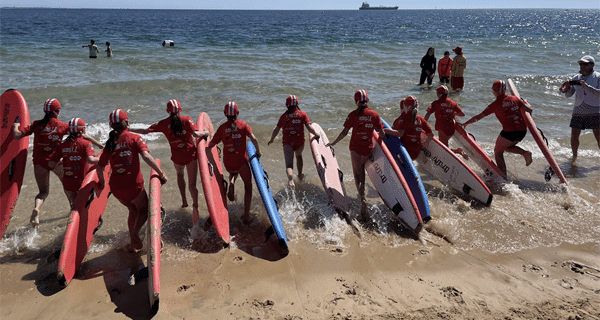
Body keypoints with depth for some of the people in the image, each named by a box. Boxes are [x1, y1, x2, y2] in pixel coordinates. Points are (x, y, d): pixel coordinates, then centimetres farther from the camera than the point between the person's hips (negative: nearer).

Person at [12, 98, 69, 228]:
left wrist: (15, 126, 14)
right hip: (55, 162, -1)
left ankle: (36, 208, -20)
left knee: (44, 191, 10)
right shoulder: (62, 126, -4)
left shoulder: (36, 125, -2)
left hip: (39, 163, 1)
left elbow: (17, 135, -8)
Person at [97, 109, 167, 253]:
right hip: (133, 185, -4)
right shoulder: (134, 138, -4)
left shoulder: (110, 143, 7)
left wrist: (102, 182, 24)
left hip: (116, 187, 4)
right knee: (144, 209, 19)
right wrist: (161, 173, -17)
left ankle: (133, 244, 25)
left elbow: (100, 168, 7)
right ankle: (135, 232, -9)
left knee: (133, 210, 26)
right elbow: (146, 156, -20)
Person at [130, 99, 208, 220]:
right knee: (192, 184, 5)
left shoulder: (163, 123, -1)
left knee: (179, 174, 32)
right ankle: (195, 205, -10)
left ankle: (184, 200, 31)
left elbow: (145, 131, 0)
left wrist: (127, 129, 12)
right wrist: (206, 132, 0)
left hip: (177, 157, 2)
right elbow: (196, 134, -19)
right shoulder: (186, 120, -5)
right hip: (191, 154, -2)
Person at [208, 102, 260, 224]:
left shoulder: (222, 128, 2)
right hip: (241, 160, -2)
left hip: (227, 162, 3)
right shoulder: (243, 124, -1)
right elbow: (253, 138, -12)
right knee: (248, 185, 9)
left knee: (233, 172, 38)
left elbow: (211, 145, 2)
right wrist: (258, 151, 2)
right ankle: (246, 215, 3)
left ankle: (231, 184, 4)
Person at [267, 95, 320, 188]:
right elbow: (310, 128, -6)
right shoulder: (302, 114, 4)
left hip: (287, 143, -1)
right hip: (300, 142, 1)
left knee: (289, 164, -9)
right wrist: (316, 135, 11)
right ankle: (300, 175, 44)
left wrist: (271, 140, 27)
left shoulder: (283, 116, 9)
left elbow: (276, 130, 12)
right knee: (298, 155, 33)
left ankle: (290, 178, -39)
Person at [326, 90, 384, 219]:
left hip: (355, 147, -3)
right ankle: (362, 193, 31)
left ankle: (362, 199, -16)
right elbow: (381, 132, 1)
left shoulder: (353, 115, -9)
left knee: (357, 172, 2)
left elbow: (344, 132, -10)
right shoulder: (374, 115, -2)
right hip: (368, 147, 3)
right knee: (362, 168, 26)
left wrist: (333, 143, 1)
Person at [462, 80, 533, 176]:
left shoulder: (495, 104, -2)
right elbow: (529, 109, 8)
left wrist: (465, 123, 13)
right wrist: (526, 102, 31)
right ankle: (525, 153, 5)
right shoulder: (514, 99, 10)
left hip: (509, 131, -6)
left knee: (498, 152, 14)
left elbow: (478, 117, 1)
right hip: (523, 130, 6)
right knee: (507, 147, 31)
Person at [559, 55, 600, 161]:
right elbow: (569, 95, 9)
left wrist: (587, 87, -27)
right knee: (574, 136, 2)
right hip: (578, 112, 4)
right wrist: (567, 89, -12)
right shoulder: (576, 78, 11)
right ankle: (574, 156, 21)